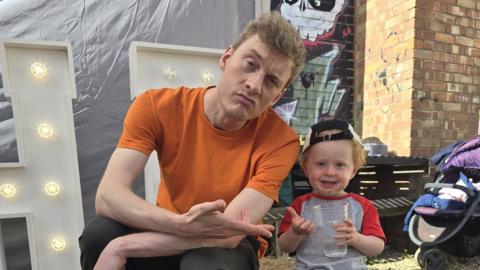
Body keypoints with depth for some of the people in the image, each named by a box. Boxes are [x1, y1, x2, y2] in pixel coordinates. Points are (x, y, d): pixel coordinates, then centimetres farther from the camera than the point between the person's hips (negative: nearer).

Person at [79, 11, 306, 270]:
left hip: (228, 245, -1)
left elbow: (230, 232, -28)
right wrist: (182, 224, -42)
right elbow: (107, 196, -25)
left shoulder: (281, 141, -23)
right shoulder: (156, 106, -18)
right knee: (99, 234, -26)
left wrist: (121, 248, -30)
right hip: (169, 233, 2)